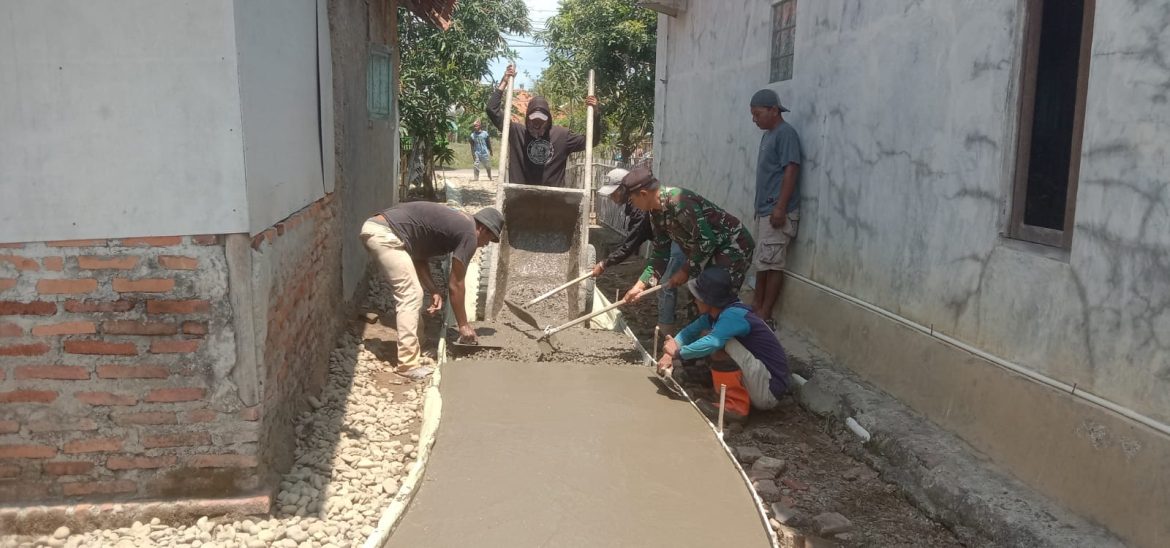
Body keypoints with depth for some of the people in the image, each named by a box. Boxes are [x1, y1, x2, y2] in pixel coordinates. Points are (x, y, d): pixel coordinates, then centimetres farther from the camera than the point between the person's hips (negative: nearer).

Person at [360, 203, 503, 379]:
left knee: (409, 295, 18)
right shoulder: (469, 235, -5)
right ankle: (407, 364, -7)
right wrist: (463, 325, 7)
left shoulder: (455, 222, 22)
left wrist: (434, 290, 10)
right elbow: (455, 285, -1)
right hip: (385, 234, -10)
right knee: (411, 296, -7)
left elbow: (420, 257, 20)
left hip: (374, 227, 10)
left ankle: (411, 347, 26)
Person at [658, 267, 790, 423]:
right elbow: (690, 331, 8)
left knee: (720, 344, -22)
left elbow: (712, 343, -39)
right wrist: (670, 353, -9)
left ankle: (735, 406, -13)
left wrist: (678, 353, -24)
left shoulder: (733, 315, -24)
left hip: (769, 391, -10)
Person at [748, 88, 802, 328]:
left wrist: (780, 207, -22)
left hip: (777, 212, -9)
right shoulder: (767, 135, 17)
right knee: (761, 261, 14)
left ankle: (765, 315, -1)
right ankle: (757, 306, 22)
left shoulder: (786, 133, -11)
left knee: (772, 264, -5)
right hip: (764, 211, 9)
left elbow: (791, 170, -18)